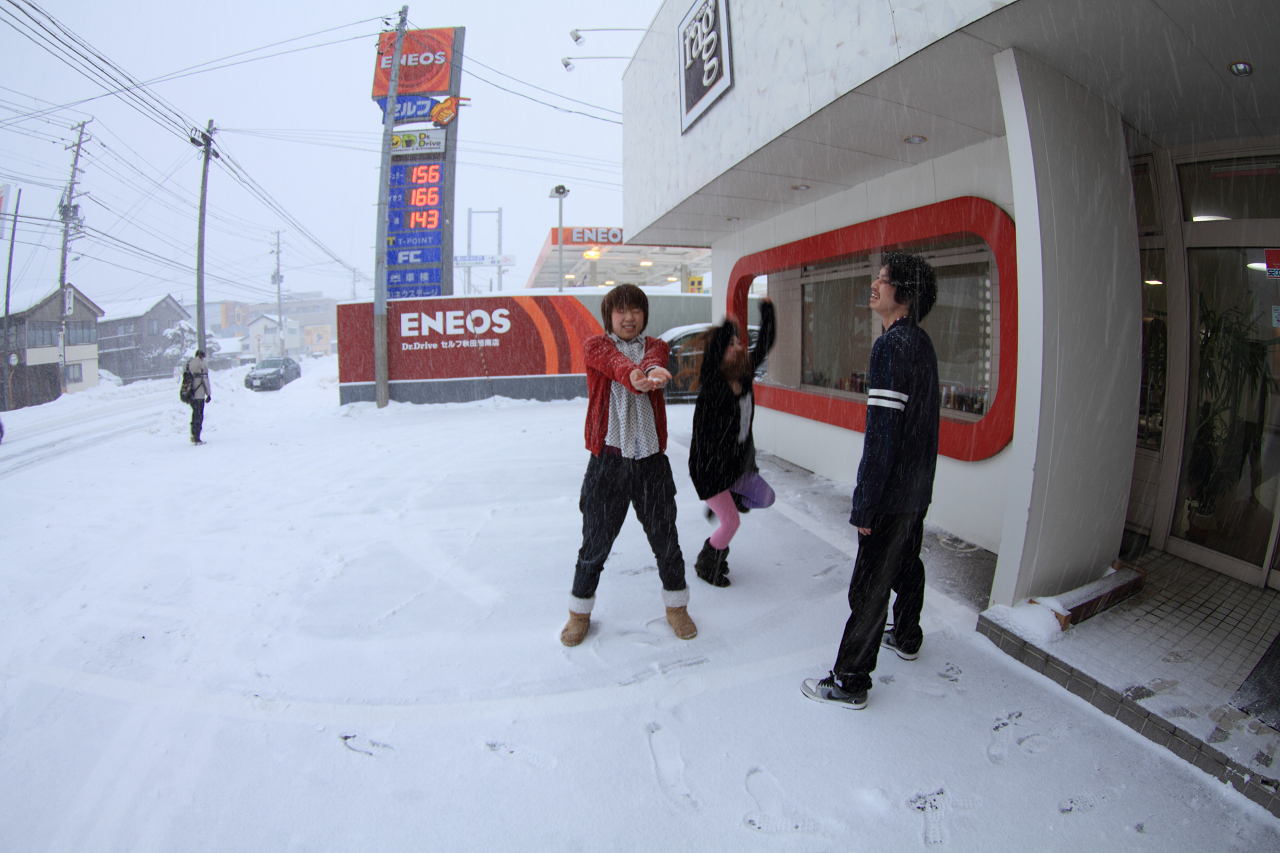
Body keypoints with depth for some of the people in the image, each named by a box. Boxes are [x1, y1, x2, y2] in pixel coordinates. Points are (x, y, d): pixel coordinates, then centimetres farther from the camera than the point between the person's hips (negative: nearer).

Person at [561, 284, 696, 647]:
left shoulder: (654, 346, 10)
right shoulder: (596, 346, 3)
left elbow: (655, 359, -17)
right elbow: (615, 362, -22)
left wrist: (653, 371, -43)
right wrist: (634, 375, -46)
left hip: (651, 460, 2)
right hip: (608, 459, -2)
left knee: (665, 536, 10)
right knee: (596, 539, 7)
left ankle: (676, 606, 33)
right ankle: (580, 611, 29)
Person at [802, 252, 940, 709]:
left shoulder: (891, 345, -22)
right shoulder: (922, 343, 9)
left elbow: (882, 434, -26)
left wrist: (865, 504, -22)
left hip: (892, 491, -10)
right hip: (919, 487, 10)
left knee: (870, 586, -1)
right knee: (907, 565, 26)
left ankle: (851, 682, 9)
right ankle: (906, 637, 47)